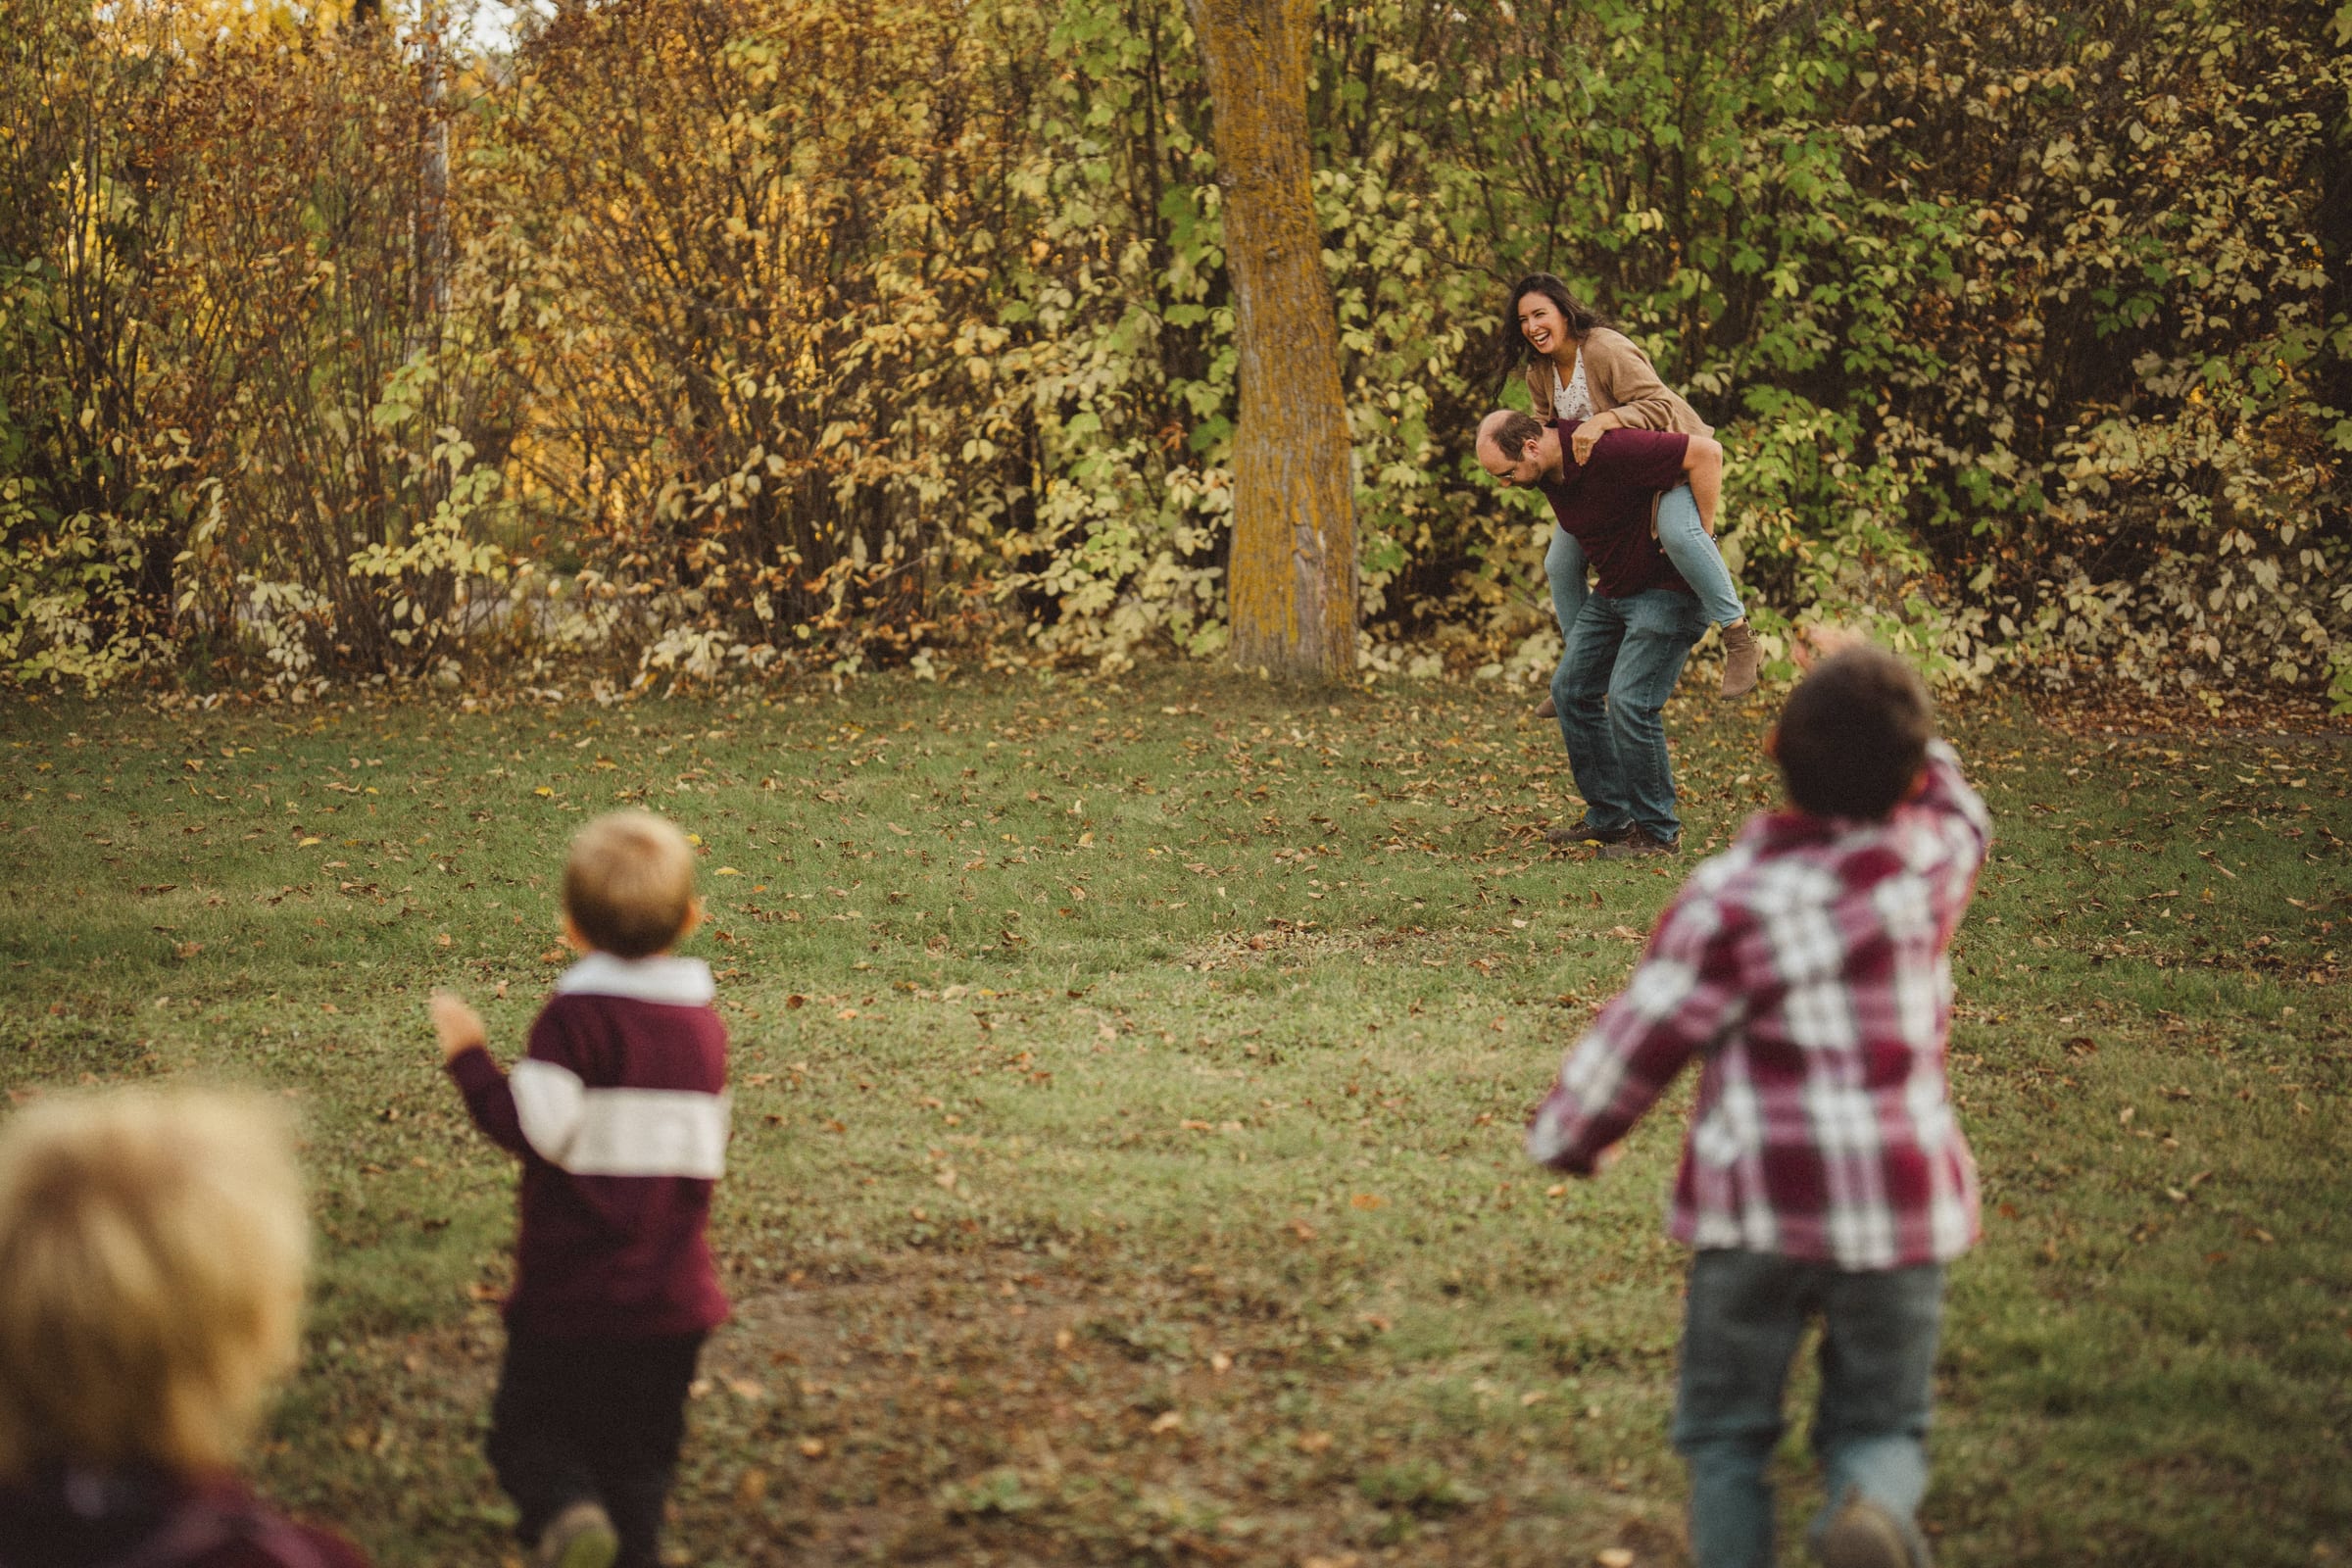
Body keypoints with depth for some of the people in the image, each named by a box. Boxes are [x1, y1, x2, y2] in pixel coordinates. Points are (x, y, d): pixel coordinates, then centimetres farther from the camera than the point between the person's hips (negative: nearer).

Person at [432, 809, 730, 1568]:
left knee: (529, 1427, 6)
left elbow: (532, 1125, -22)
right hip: (674, 1297, 5)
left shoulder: (577, 1018, -14)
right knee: (641, 1451, 15)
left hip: (571, 1288, -5)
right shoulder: (703, 1022, 6)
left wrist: (468, 1056, -10)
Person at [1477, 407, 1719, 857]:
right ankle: (1609, 817, 17)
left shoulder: (1608, 451, -30)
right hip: (1614, 588, 9)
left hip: (1669, 587, -9)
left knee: (1629, 702, -16)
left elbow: (1706, 452, -28)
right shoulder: (1547, 468, -2)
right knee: (1571, 689, 8)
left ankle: (1658, 832, -3)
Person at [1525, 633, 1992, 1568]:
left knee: (1725, 1430, 13)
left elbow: (1642, 1037, -5)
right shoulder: (1931, 857, -1)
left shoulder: (1728, 902, -11)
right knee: (1880, 1427, 11)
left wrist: (1565, 1135, 11)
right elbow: (1956, 808, 25)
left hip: (1758, 1201, -2)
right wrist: (1893, 725, 30)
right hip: (1900, 1201, 2)